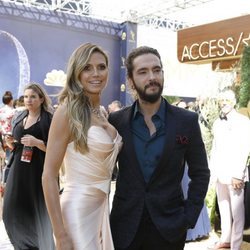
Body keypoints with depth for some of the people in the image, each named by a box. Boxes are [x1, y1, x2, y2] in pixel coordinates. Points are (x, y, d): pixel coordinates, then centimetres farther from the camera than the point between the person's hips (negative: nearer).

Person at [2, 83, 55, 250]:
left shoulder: (49, 119, -7)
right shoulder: (20, 118, 12)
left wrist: (37, 142, -22)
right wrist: (11, 144, -1)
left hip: (38, 173, -6)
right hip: (18, 171, 6)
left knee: (38, 213, 1)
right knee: (12, 212, 6)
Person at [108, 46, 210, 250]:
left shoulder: (187, 121, -5)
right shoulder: (116, 121, -3)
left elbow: (200, 173, 1)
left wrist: (189, 218, -5)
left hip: (169, 226, 0)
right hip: (125, 226, 1)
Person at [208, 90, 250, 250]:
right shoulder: (217, 123, 13)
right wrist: (212, 170, 10)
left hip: (234, 174, -6)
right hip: (220, 173, 6)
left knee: (236, 211, -1)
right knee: (223, 208, 13)